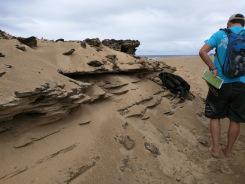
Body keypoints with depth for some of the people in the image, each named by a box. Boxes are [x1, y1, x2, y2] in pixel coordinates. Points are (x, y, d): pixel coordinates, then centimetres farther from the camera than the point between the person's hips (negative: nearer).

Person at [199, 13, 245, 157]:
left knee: (215, 117, 13)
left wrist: (213, 69, -9)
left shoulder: (220, 34, 0)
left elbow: (202, 51, -14)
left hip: (220, 84, -1)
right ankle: (228, 150, 25)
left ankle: (216, 149, 13)